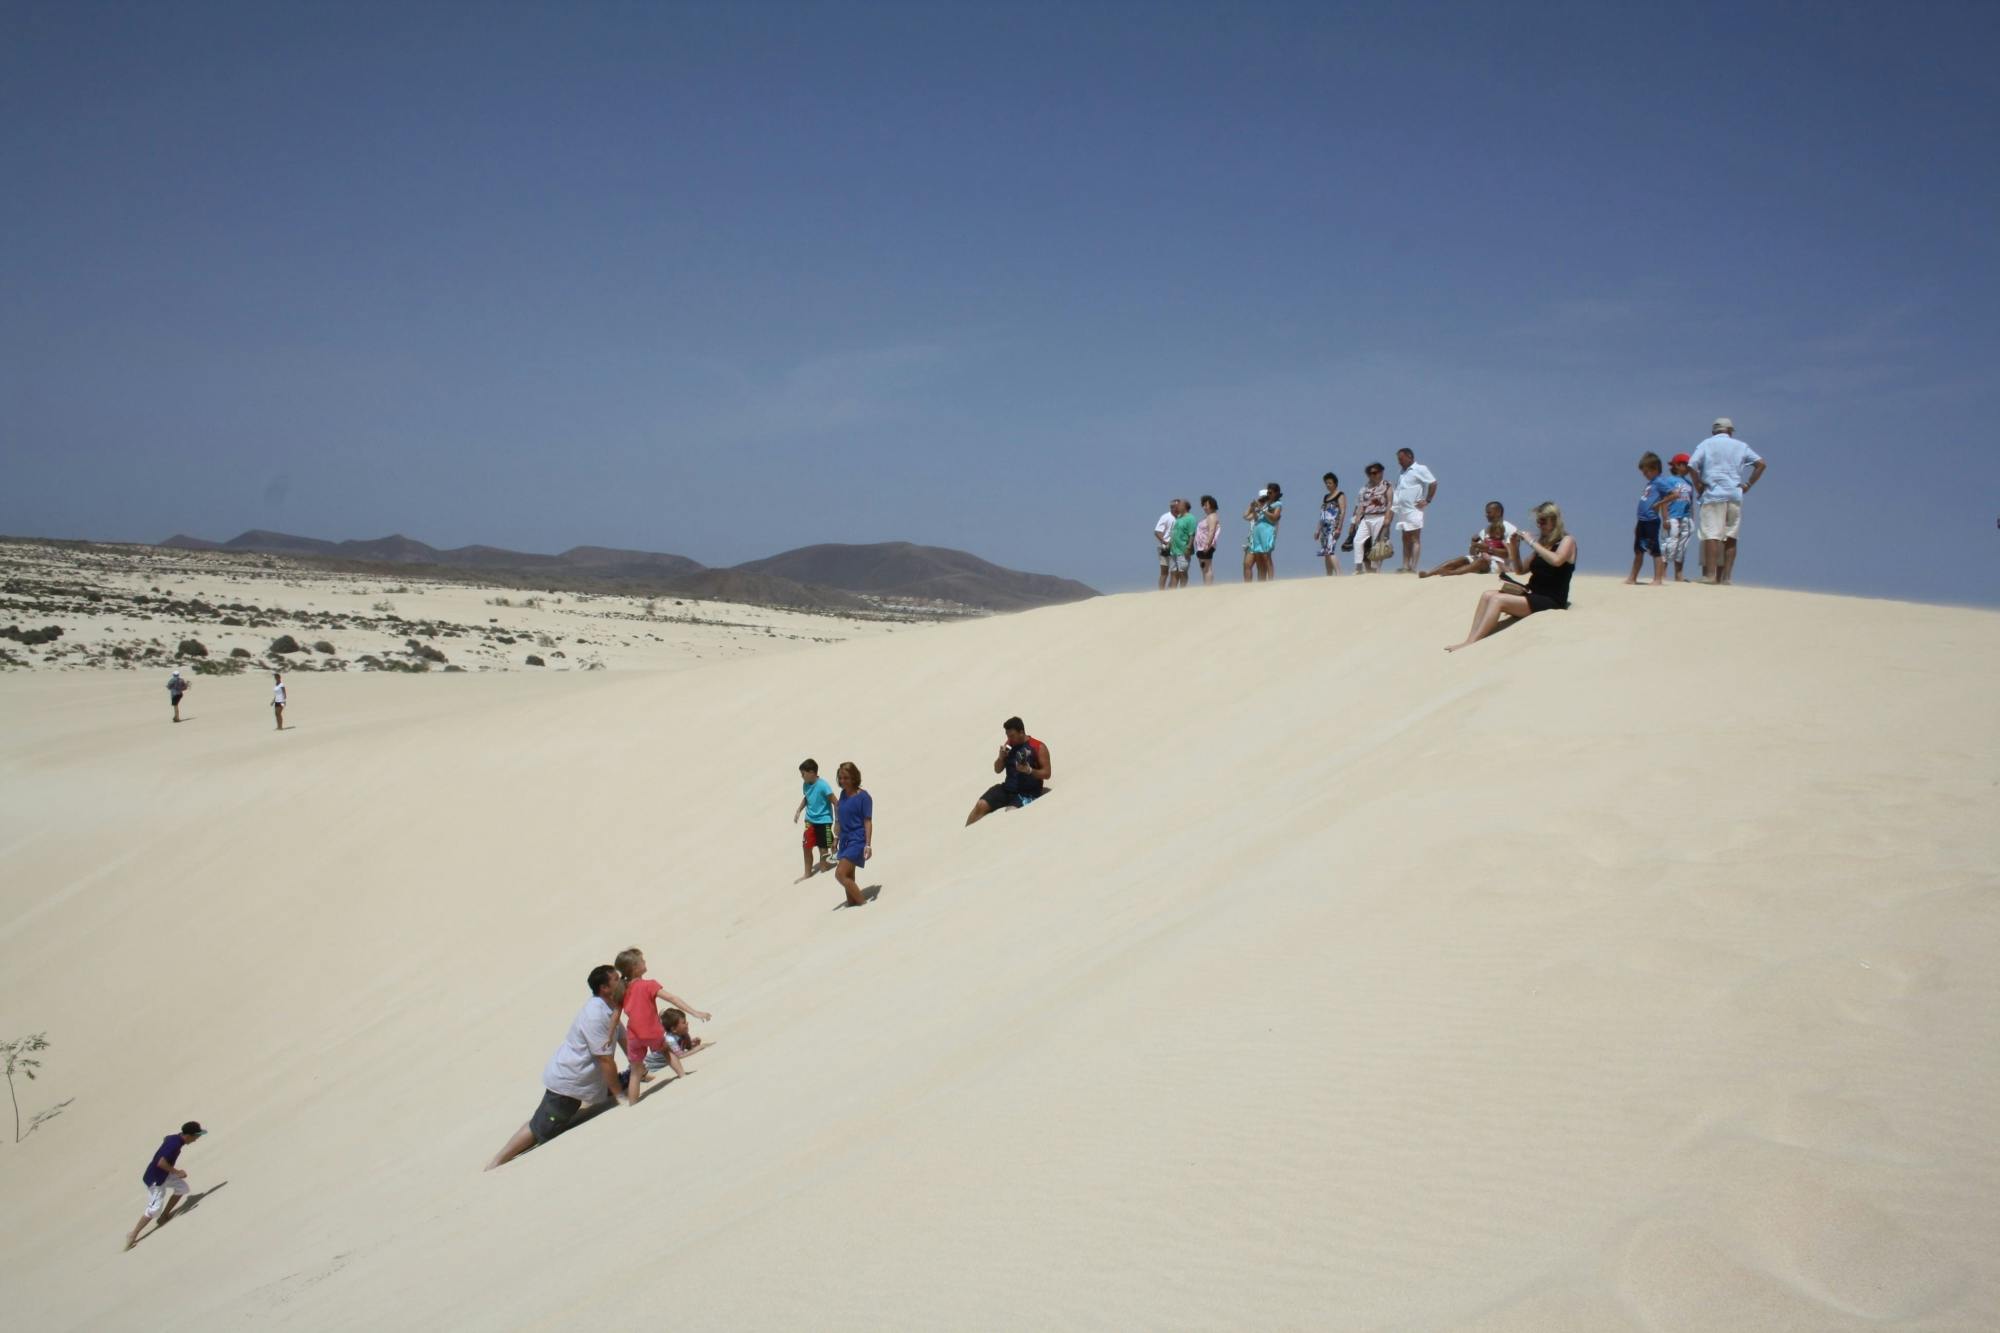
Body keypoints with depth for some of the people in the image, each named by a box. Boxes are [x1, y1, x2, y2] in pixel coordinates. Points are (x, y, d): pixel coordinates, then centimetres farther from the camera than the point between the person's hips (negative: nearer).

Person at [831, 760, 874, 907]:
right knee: (848, 877, 13)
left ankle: (863, 903, -7)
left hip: (857, 840, -8)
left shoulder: (863, 796, -12)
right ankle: (852, 904, 24)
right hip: (845, 840, 8)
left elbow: (868, 822, -13)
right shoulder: (843, 794, 8)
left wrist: (868, 845, -17)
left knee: (840, 874, -16)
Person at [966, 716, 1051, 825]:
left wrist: (1029, 770, -24)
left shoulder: (1038, 748, -8)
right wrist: (1001, 757, -8)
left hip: (1028, 793, -6)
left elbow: (1047, 773, -7)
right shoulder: (1009, 745, 7)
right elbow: (997, 770, 12)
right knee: (981, 805, -13)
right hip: (1007, 788, 6)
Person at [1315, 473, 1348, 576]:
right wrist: (1318, 529, 17)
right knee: (1326, 553, 4)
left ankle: (1338, 574, -27)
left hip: (1334, 527, -8)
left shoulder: (1340, 495, -1)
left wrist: (1339, 528, -19)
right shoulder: (1326, 497, 21)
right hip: (1325, 528, 8)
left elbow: (1343, 512, -10)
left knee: (1330, 551, -21)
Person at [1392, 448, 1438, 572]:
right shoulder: (1402, 472, 18)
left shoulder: (1419, 469, -6)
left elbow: (1433, 483, -11)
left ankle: (1413, 568, -11)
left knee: (1415, 540, -8)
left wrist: (1427, 501, -12)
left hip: (1414, 510, -8)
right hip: (1403, 511, 8)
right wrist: (1394, 504, 12)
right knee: (1406, 540, 8)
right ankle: (1406, 567, 10)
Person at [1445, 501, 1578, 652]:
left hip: (1551, 600, -7)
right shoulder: (1542, 542, 20)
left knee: (1498, 599, -26)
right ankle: (1470, 640, -28)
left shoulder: (1567, 541, -1)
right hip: (1532, 594, 8)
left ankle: (1470, 644, -32)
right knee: (1487, 596, -14)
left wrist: (1532, 542, -17)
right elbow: (1520, 570, 23)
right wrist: (1515, 548, 7)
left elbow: (1556, 560, -24)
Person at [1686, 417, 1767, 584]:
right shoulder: (1740, 446, 15)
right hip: (1735, 496, 3)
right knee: (1730, 538, 7)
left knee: (1712, 536, -9)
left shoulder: (1706, 444, 7)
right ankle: (1725, 577, 4)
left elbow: (1692, 465, -9)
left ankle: (1710, 575, -19)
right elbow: (1760, 463, 8)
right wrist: (1748, 484, 10)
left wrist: (1698, 486, 0)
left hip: (1713, 495, -3)